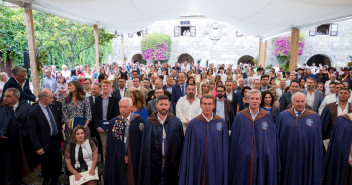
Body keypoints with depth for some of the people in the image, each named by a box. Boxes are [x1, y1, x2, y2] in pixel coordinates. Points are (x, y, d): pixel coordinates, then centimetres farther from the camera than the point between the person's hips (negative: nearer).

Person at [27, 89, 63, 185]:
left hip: (56, 139, 5)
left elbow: (60, 120, 11)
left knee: (57, 162, 16)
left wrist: (61, 135, 6)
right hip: (45, 143, -5)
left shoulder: (54, 107, 0)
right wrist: (38, 147, -14)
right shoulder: (33, 113, -16)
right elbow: (32, 133, -14)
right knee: (46, 164, 14)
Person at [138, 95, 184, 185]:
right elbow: (145, 146, 3)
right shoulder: (149, 123, -1)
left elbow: (181, 143, -2)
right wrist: (145, 163, 0)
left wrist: (180, 163, -6)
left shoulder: (176, 122, -2)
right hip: (154, 163, 0)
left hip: (171, 162, 0)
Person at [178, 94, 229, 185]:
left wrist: (225, 167, 3)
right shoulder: (193, 123, -5)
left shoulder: (221, 122, -2)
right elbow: (188, 149, -1)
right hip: (198, 165, -1)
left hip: (216, 165, 1)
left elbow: (225, 147, 3)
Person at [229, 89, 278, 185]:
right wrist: (233, 160, -1)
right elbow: (234, 140, 0)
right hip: (243, 159, -1)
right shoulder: (240, 117, -2)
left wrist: (272, 158, 2)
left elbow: (273, 139, 4)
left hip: (262, 159, 1)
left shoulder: (267, 117, 0)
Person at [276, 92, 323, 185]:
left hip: (307, 158, 0)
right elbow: (277, 136, 3)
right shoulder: (283, 116, 1)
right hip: (288, 158, 0)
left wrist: (318, 162, 2)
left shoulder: (314, 117, 2)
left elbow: (318, 140, 3)